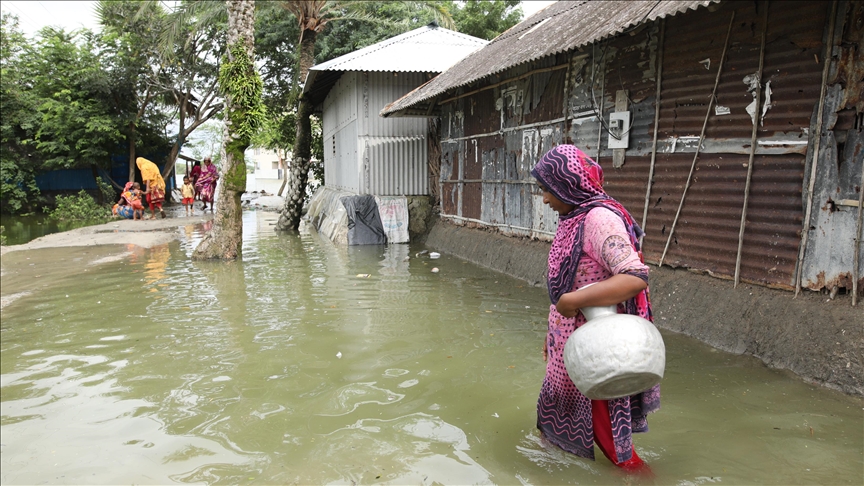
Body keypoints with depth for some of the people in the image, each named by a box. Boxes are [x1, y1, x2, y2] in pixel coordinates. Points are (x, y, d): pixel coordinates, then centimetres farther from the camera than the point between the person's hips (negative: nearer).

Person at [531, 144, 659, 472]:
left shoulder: (599, 218, -22)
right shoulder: (573, 218, 7)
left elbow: (635, 276, -32)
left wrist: (574, 301, -32)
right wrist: (552, 332, 19)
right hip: (569, 340, 9)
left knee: (600, 423, 5)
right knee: (557, 406, 22)